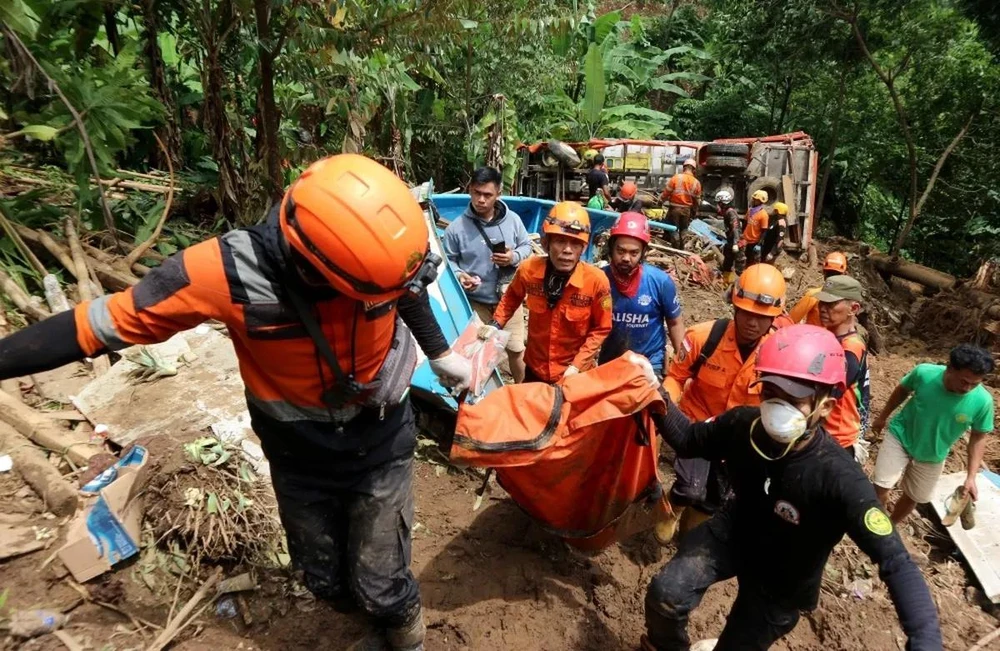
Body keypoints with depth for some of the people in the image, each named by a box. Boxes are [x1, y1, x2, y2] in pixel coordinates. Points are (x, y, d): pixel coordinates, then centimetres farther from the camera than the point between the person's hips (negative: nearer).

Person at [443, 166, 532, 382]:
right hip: (474, 301, -1)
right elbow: (448, 260, -4)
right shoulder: (456, 228, -12)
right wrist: (459, 275, -24)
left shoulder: (512, 219, -5)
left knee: (516, 349, 14)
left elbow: (527, 245, 6)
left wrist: (515, 257, -14)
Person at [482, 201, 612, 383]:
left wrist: (577, 365, -16)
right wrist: (496, 324, -3)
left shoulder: (596, 280, -24)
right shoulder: (528, 270, -17)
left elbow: (601, 330, -11)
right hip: (535, 368, 2)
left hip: (575, 374, -2)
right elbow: (512, 297, 7)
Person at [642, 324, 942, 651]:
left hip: (781, 585, -2)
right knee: (665, 594, -18)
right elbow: (689, 441, -7)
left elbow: (897, 564, -35)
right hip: (733, 533, 2)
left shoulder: (840, 480, -36)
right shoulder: (742, 424, -24)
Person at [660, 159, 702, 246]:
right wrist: (695, 212, 19)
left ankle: (676, 247, 4)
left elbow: (667, 191, -6)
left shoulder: (676, 177, -10)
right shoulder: (697, 182, 0)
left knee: (673, 229, 6)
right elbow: (697, 200, 7)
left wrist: (661, 200, 11)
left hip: (674, 208, -3)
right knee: (683, 230, 16)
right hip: (687, 209, 3)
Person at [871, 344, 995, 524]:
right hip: (900, 437, -2)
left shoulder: (982, 401, -25)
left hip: (932, 458, 2)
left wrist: (971, 477, -12)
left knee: (914, 497, 17)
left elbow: (978, 438, -9)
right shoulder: (923, 373, -26)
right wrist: (883, 417, 10)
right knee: (881, 488, -8)